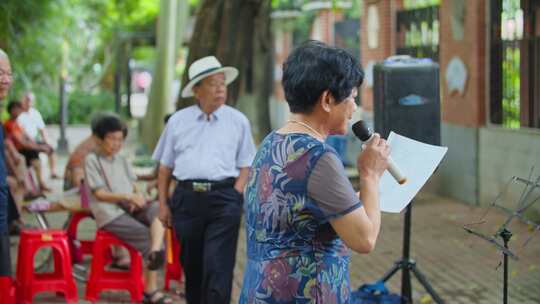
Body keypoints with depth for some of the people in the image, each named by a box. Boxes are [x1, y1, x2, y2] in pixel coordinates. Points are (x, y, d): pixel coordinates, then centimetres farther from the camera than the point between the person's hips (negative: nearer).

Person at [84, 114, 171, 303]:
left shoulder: (122, 161, 23)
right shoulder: (92, 160, 1)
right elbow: (99, 194, -8)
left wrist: (137, 197, -7)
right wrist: (127, 196, -21)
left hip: (131, 209, 6)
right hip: (109, 214, -6)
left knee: (158, 210, -25)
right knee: (148, 237, -23)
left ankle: (155, 252, -46)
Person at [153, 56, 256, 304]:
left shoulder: (238, 121, 6)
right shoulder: (178, 121, 9)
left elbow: (246, 166, 6)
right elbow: (165, 166, 12)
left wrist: (235, 196, -7)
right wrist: (163, 204, 7)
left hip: (224, 199, -2)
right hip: (187, 198, 2)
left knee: (218, 269, -8)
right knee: (191, 265, 11)